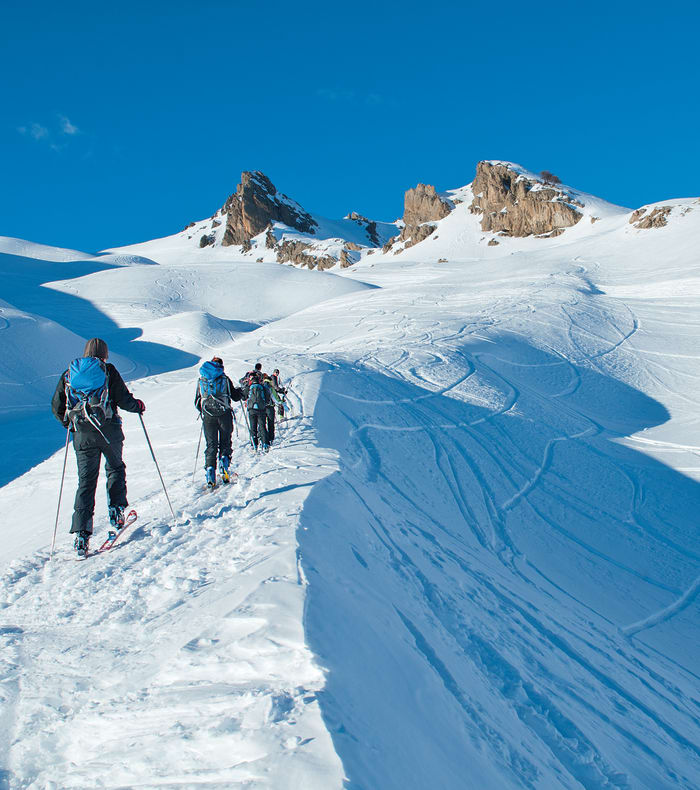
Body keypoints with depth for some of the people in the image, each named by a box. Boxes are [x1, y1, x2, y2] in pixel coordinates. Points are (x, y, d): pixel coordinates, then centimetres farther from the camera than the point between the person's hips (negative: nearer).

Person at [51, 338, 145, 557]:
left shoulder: (68, 374, 10)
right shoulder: (108, 371, 0)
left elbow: (57, 408, 9)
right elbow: (123, 399, -5)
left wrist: (69, 424, 26)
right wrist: (138, 405, 15)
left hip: (82, 435, 2)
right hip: (109, 431, -2)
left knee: (86, 480, 3)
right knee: (115, 468, 22)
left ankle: (81, 533, -6)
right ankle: (116, 511, 13)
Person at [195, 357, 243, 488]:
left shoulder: (201, 380, 11)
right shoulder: (224, 378, 4)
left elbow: (197, 402, 15)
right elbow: (235, 397, 8)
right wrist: (241, 391, 29)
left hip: (208, 416, 2)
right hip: (224, 414, -2)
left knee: (211, 444, 5)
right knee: (225, 442, 9)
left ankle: (210, 469, -11)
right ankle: (224, 462, -13)